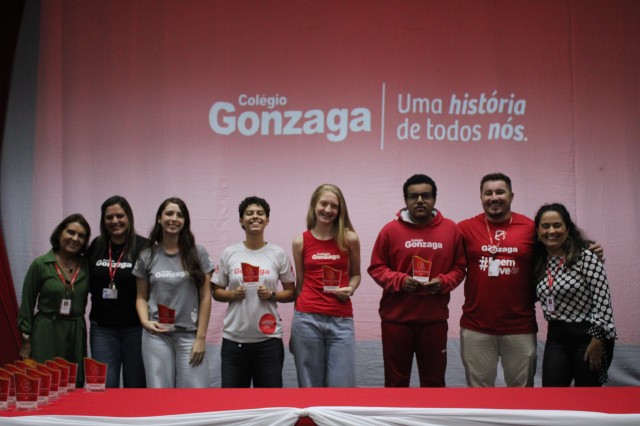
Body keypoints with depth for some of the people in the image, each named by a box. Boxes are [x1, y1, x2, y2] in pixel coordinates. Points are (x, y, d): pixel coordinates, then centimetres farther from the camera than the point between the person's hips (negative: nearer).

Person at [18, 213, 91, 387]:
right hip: (46, 333, -3)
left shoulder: (87, 266, 2)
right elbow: (27, 303, 0)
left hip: (76, 334, 3)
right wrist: (26, 338, -1)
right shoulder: (40, 264, -4)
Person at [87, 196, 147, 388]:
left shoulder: (143, 247, -9)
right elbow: (88, 282, 17)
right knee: (105, 387, 5)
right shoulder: (96, 246, 5)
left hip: (135, 328, -3)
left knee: (136, 386, 9)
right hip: (102, 328, 3)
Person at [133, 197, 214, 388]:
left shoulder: (198, 254, 3)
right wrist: (145, 322, -10)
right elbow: (141, 297, 10)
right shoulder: (147, 257, 6)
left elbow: (205, 297, 2)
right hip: (156, 335, 1)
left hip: (189, 335, -1)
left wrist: (200, 337, -3)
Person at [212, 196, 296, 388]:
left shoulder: (278, 254, 1)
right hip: (234, 338, 1)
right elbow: (216, 292, 9)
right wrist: (232, 295, -11)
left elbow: (291, 293, 6)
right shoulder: (229, 253, 3)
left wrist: (272, 295, -12)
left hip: (269, 338, -1)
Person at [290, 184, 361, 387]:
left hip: (341, 321, 0)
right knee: (310, 387, 5)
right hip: (307, 319, 0)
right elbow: (300, 282, 11)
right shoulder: (300, 241, 4)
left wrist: (350, 289, -6)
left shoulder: (349, 239, 3)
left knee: (342, 387, -3)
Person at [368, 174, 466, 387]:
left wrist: (444, 282, -11)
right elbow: (376, 268, 2)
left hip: (435, 319, 1)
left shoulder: (451, 229, 4)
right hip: (396, 318, -1)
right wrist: (400, 280, -14)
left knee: (434, 379, 11)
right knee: (396, 380, 9)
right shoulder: (390, 230, -2)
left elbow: (458, 268, 9)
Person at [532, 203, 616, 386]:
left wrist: (598, 340, -16)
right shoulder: (539, 263, 6)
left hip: (588, 336, -5)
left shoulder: (585, 257, -12)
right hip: (556, 338, 5)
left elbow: (603, 301, -15)